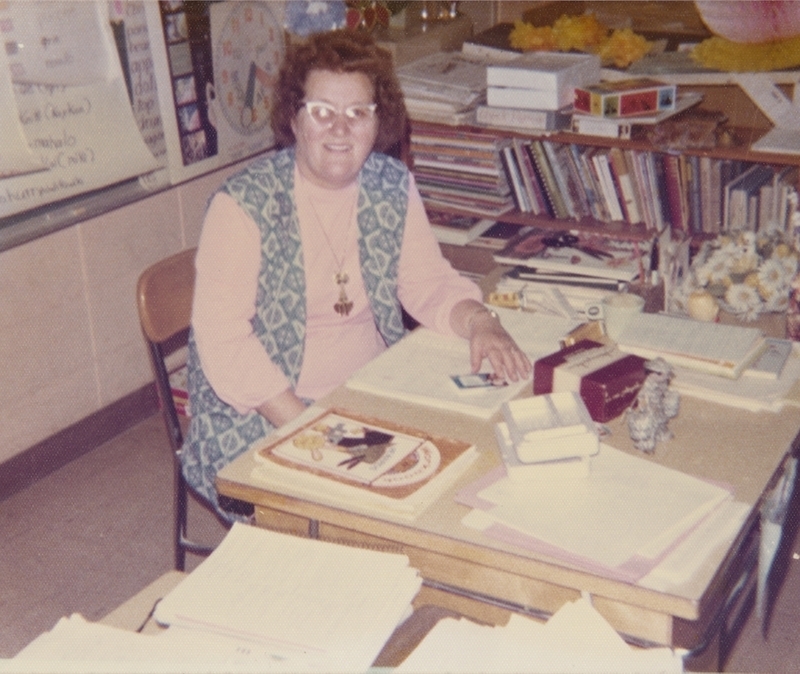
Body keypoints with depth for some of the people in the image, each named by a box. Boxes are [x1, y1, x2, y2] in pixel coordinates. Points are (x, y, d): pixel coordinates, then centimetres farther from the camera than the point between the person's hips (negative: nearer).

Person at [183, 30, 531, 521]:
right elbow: (222, 340, -18)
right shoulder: (244, 204, -14)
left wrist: (478, 322, -16)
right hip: (262, 419, -5)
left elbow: (428, 282, 7)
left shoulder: (393, 186, 2)